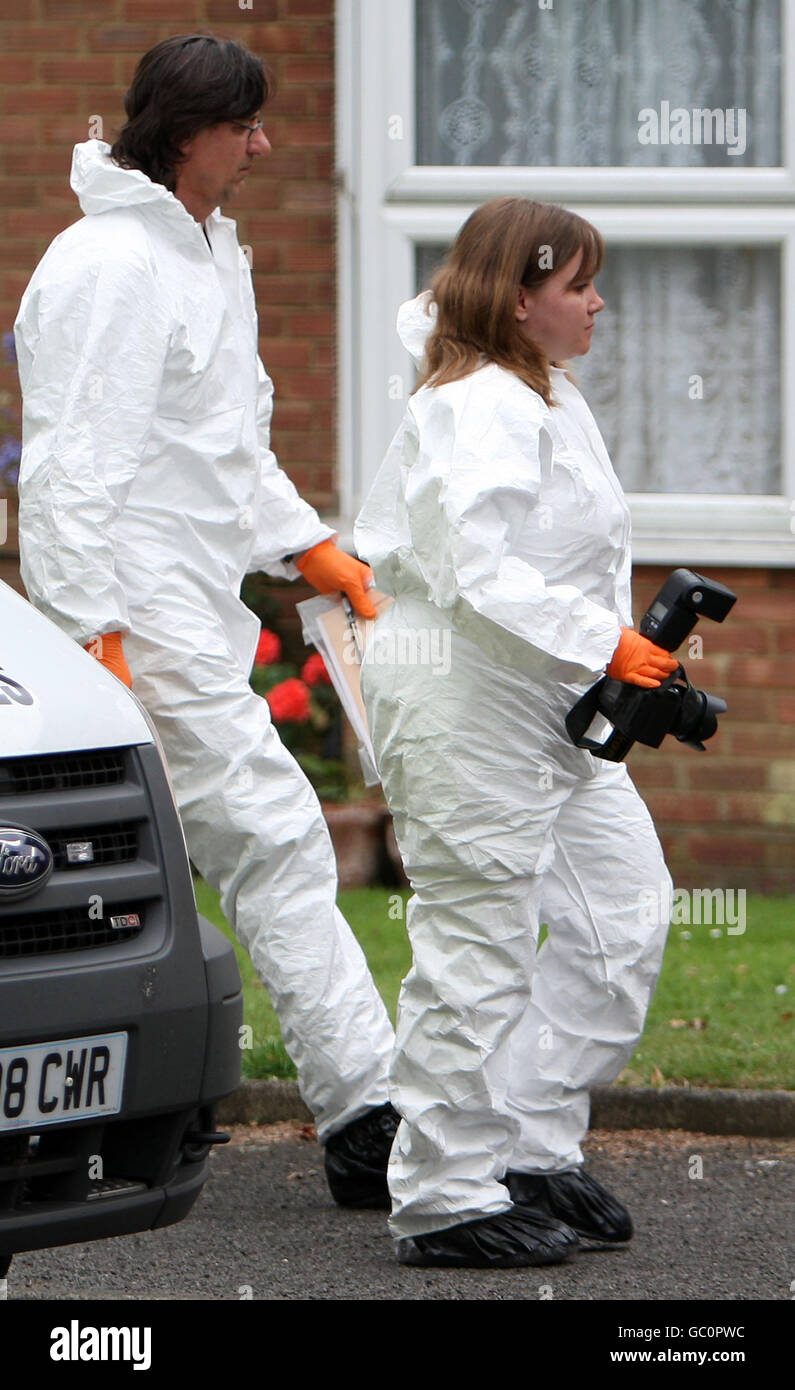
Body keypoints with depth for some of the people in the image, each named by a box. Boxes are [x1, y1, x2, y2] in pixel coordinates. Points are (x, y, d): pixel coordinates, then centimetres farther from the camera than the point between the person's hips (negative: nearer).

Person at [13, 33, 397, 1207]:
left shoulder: (211, 254, 17)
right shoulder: (109, 265, -15)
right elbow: (75, 464, -18)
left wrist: (309, 548, 19)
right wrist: (98, 632, -22)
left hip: (195, 607, 10)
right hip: (140, 611, -10)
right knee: (275, 843, -12)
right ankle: (363, 1117, -12)